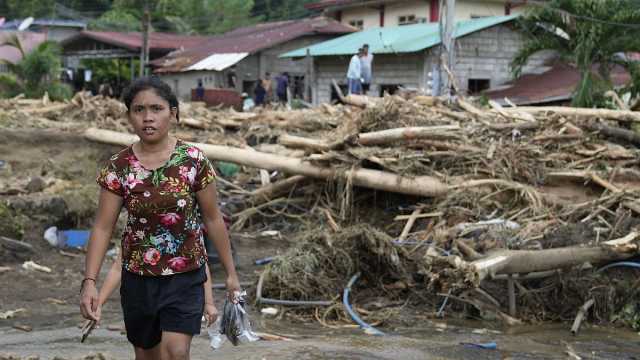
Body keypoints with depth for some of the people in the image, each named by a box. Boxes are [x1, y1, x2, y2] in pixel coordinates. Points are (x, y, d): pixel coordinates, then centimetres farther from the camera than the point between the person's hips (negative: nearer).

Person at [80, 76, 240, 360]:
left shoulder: (194, 160, -9)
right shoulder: (118, 167, -7)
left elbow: (213, 220, -1)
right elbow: (102, 227, -7)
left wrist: (231, 273, 3)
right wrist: (89, 281, -16)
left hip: (186, 277, -2)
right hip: (138, 279, 2)